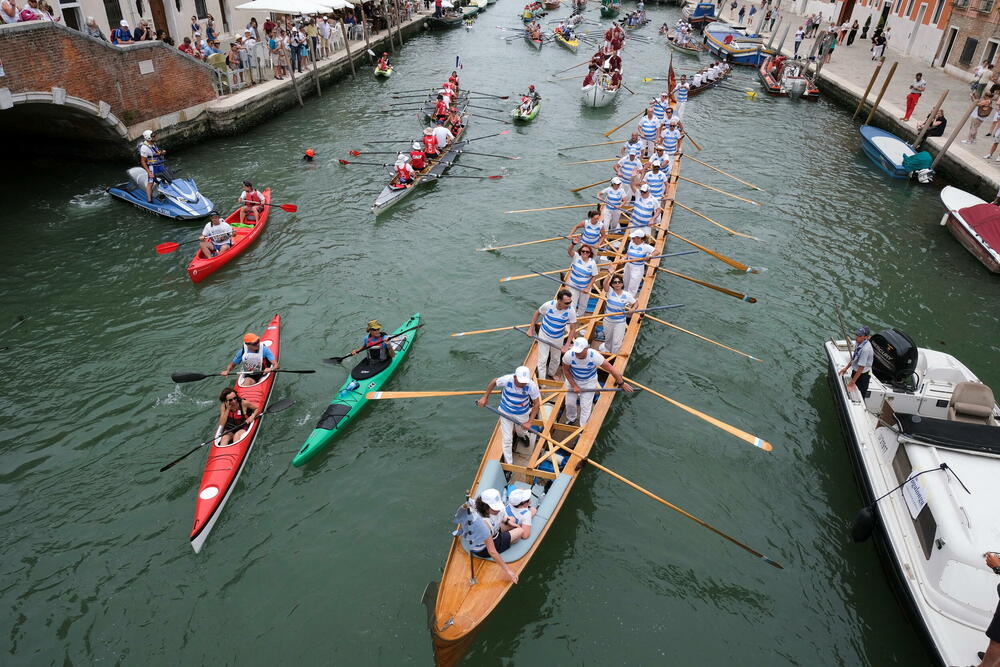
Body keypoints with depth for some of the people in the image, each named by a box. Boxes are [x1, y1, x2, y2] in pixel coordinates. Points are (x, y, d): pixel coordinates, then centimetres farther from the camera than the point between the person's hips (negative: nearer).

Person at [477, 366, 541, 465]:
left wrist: (529, 422, -21)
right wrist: (485, 397, -7)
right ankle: (508, 464, 24)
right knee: (507, 439, 5)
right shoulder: (507, 379, -32)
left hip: (522, 413, 1)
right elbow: (494, 381, -8)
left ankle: (523, 435, 66)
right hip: (506, 412, 0)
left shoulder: (532, 386, -31)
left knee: (521, 431, 27)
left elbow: (537, 404, -19)